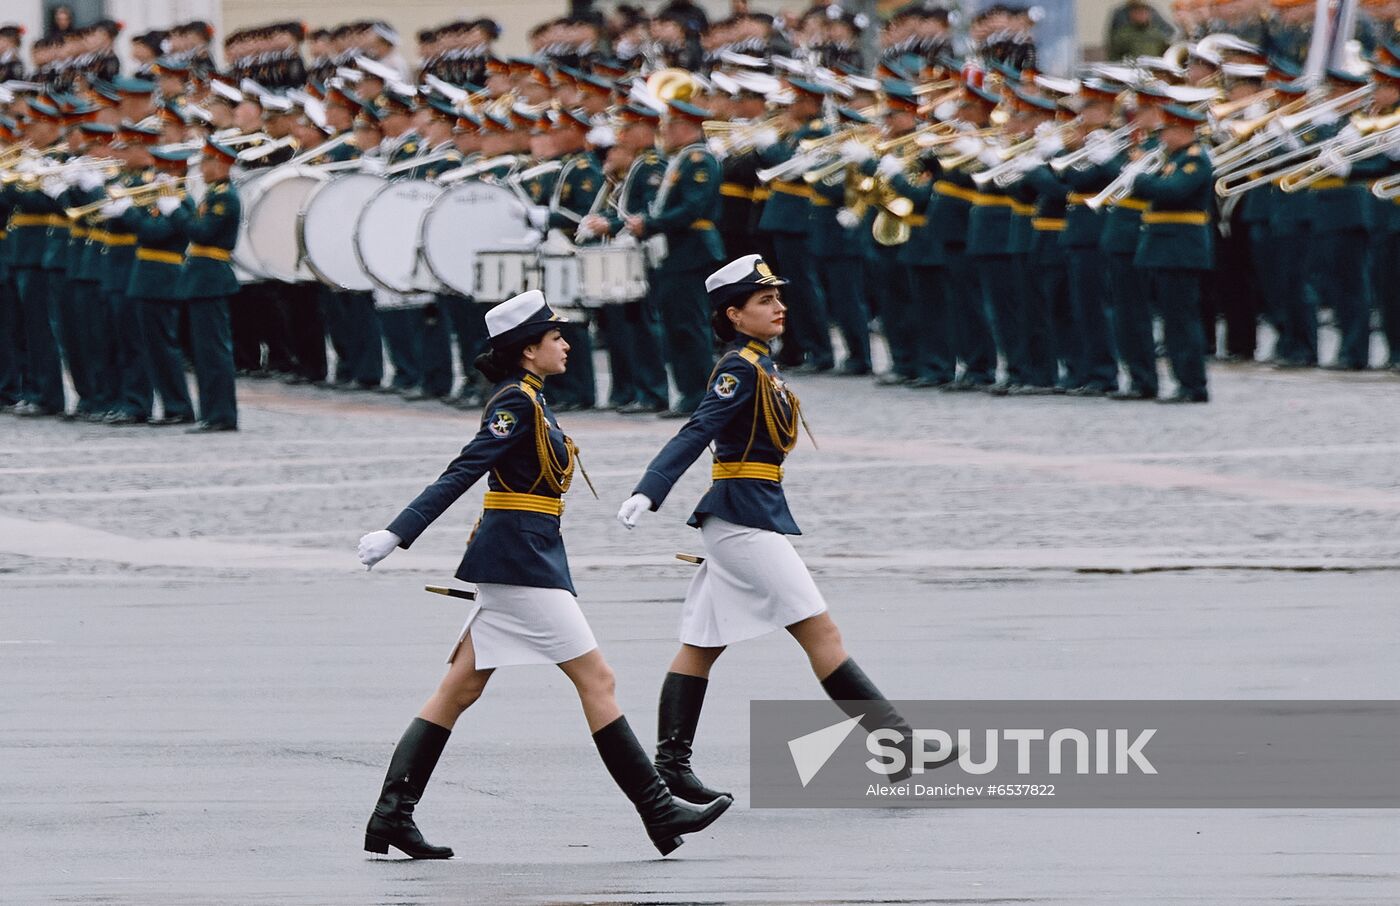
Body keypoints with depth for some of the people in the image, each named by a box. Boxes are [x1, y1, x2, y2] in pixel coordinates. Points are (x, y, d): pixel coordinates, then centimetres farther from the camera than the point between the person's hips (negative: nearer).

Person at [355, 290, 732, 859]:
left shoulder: (526, 401, 15)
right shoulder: (517, 403, -14)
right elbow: (461, 474, -20)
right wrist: (398, 535, -23)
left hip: (510, 556, 10)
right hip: (524, 560, -10)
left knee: (461, 688, 6)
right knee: (595, 679, -5)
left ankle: (392, 815, 2)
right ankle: (658, 812, -2)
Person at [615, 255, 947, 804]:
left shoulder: (758, 365, 15)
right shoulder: (741, 368, -14)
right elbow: (695, 435, -23)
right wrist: (648, 494, -30)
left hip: (752, 515, 10)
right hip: (745, 518, -10)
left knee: (702, 644, 9)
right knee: (821, 633, -9)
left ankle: (671, 764, 9)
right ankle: (894, 740, -9)